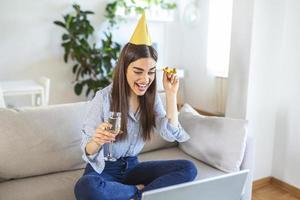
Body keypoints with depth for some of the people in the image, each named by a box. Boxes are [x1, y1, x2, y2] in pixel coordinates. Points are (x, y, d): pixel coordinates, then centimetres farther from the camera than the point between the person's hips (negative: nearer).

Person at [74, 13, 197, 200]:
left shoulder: (151, 97, -3)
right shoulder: (104, 98, -18)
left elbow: (171, 134, -10)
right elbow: (88, 150, -17)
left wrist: (171, 94, -14)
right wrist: (96, 141, -41)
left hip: (132, 166, 4)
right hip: (103, 169, -3)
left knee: (188, 168, -14)